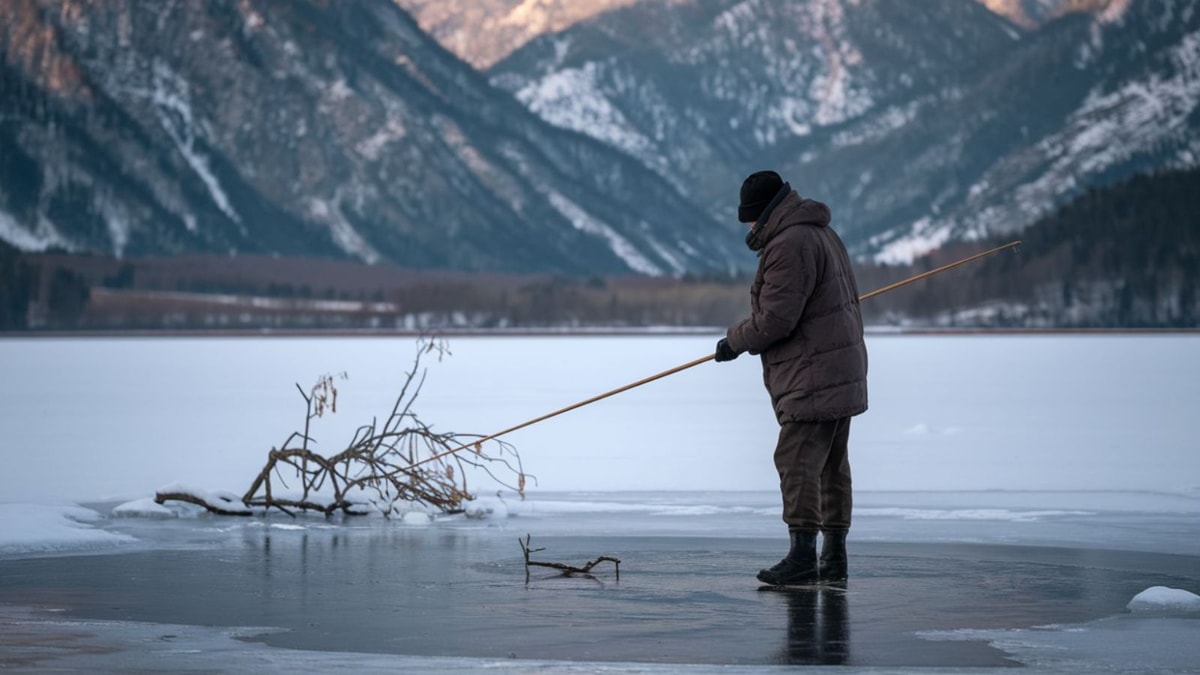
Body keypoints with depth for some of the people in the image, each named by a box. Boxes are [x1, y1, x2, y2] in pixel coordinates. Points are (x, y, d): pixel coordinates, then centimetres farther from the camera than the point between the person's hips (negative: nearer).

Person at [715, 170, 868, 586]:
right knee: (831, 463, 12)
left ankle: (803, 556, -15)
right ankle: (834, 556, 15)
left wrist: (734, 341, -5)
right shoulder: (822, 234, 17)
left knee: (798, 462, -11)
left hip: (813, 378, -11)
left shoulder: (790, 244, -17)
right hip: (840, 375, 11)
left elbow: (775, 319, -21)